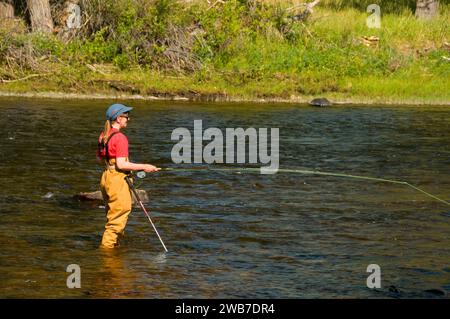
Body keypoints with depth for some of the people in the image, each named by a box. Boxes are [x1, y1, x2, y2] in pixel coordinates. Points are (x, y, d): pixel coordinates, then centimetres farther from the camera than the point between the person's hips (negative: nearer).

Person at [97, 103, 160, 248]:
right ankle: (107, 246, 0)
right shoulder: (120, 138, -17)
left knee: (112, 217, 19)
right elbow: (121, 164, -21)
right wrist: (143, 167, -16)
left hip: (106, 177, 10)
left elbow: (99, 158, 18)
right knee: (118, 219, -2)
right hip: (117, 179, -10)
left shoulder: (103, 135, 10)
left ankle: (114, 245, 27)